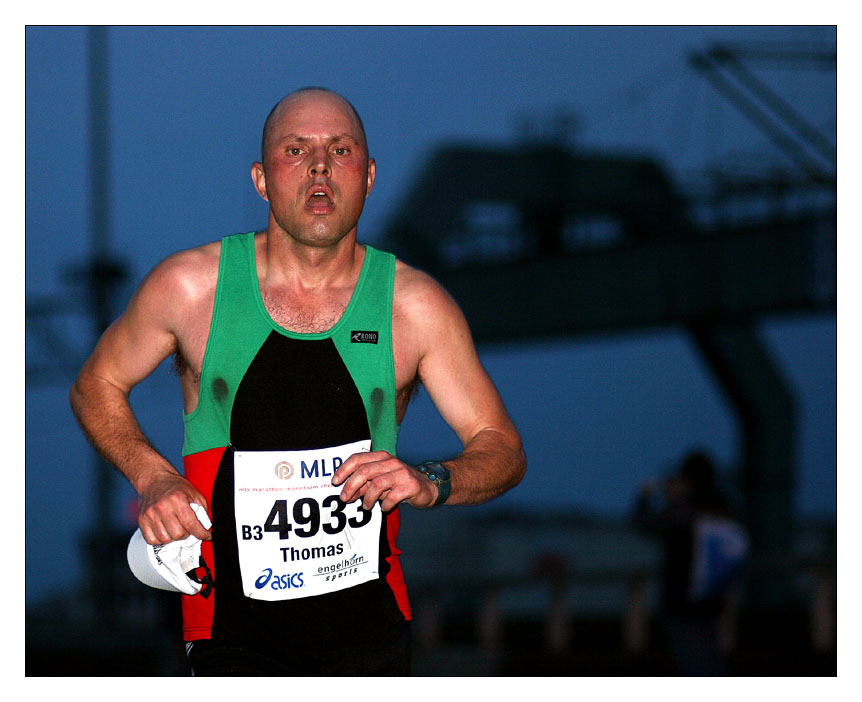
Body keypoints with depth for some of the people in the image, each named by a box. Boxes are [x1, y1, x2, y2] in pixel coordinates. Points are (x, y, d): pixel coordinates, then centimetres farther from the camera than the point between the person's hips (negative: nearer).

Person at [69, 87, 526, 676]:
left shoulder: (415, 305, -2)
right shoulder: (190, 286, -4)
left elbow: (504, 450, 2)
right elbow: (96, 386, 12)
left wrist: (429, 484, -19)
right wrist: (153, 478, -6)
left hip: (371, 625, 2)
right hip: (236, 626, -2)